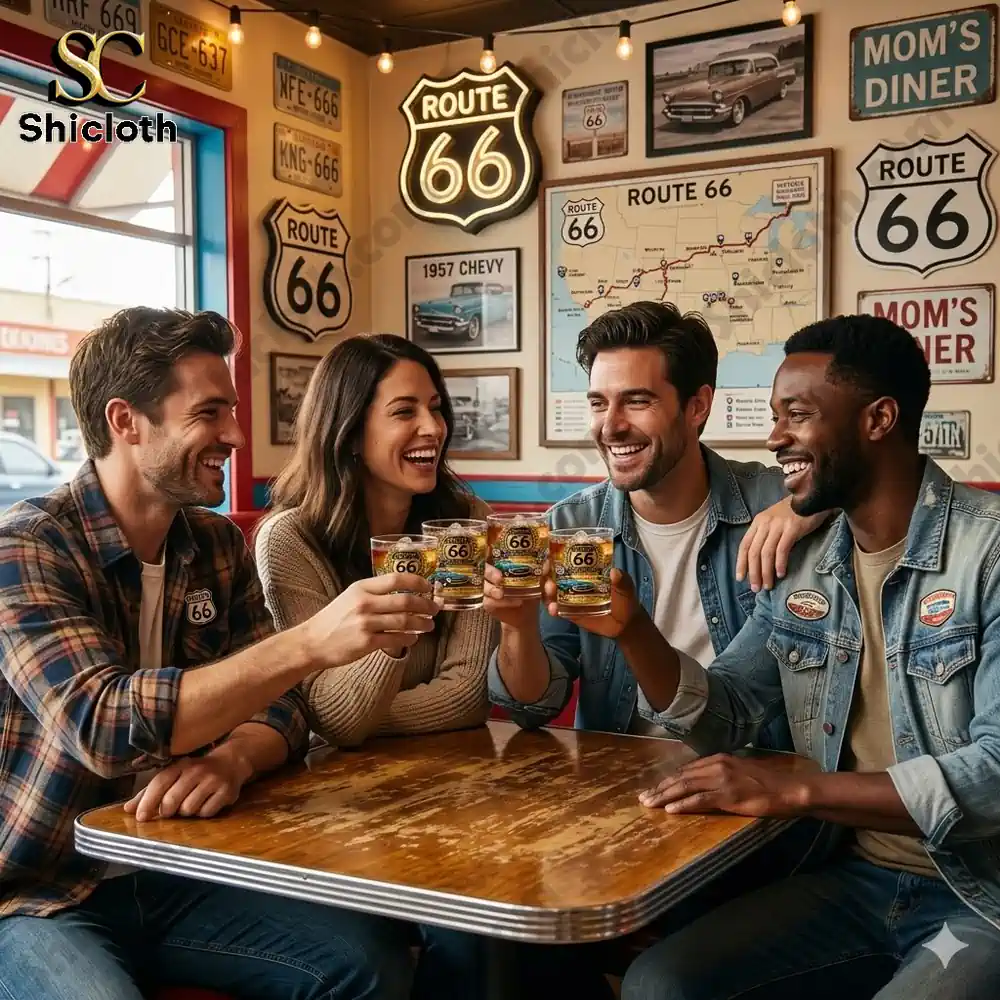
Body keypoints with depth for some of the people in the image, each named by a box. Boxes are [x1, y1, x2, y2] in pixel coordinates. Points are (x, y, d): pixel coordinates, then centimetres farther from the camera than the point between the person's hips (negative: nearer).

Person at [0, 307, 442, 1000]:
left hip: (176, 872, 5)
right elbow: (103, 724, -28)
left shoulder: (219, 544, 4)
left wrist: (231, 760, -22)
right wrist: (311, 642, -35)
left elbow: (280, 706, 1)